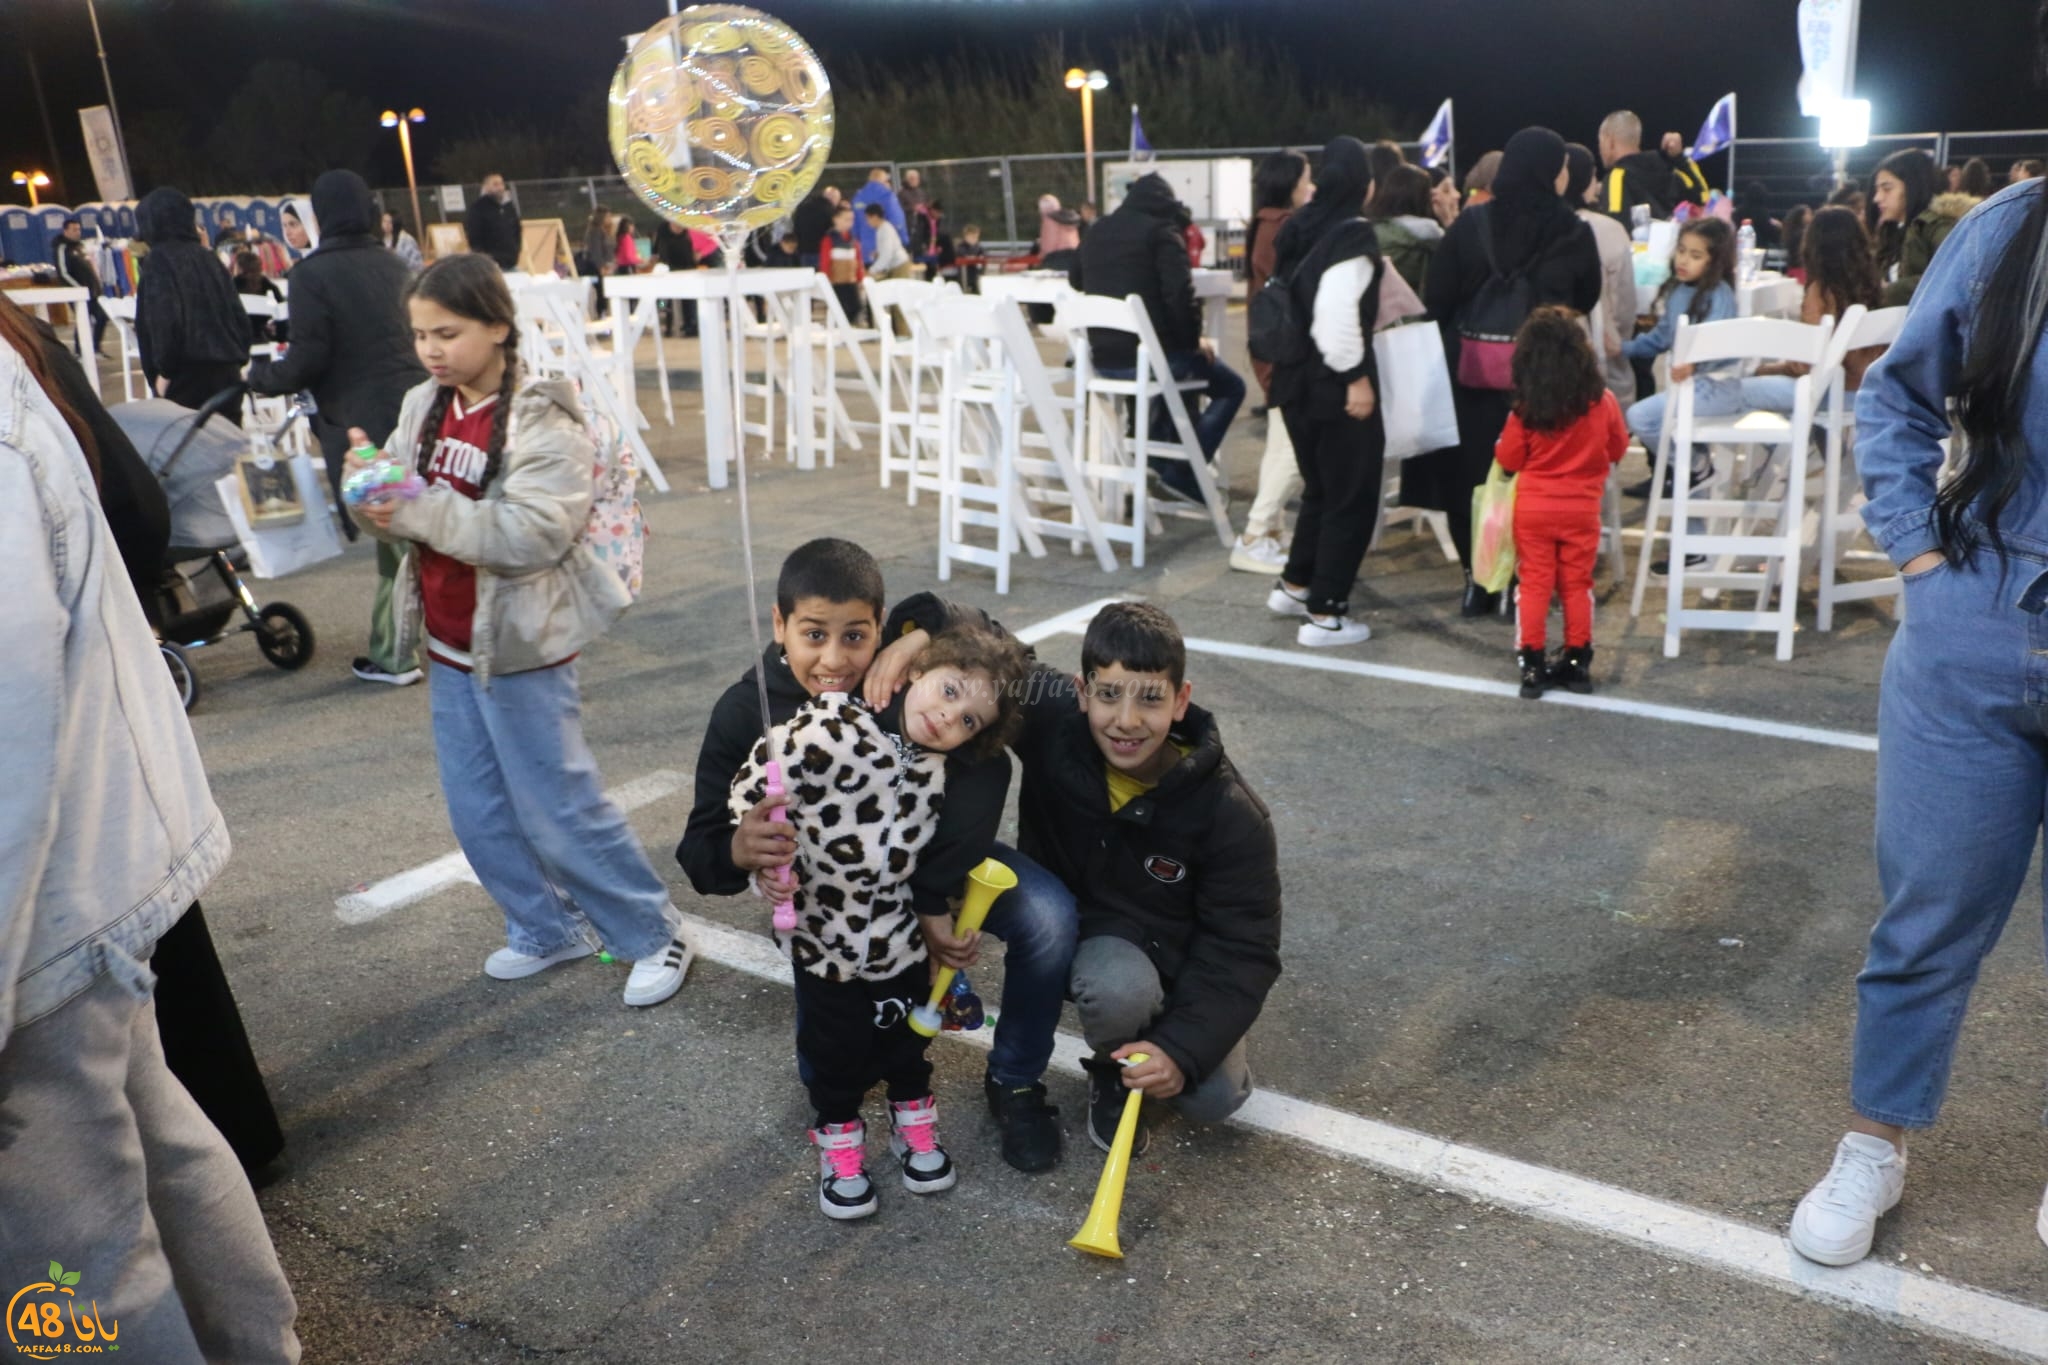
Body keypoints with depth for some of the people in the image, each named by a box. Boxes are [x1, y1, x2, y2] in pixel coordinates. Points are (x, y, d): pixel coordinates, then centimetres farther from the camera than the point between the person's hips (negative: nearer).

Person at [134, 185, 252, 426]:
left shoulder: (159, 260, -6)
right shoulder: (206, 257, 12)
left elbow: (166, 319, -17)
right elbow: (239, 315, 10)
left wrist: (164, 370, -11)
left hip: (185, 379, -6)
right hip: (226, 373, 6)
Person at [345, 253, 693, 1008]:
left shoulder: (542, 422, -15)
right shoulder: (424, 408, 5)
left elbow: (534, 533, -25)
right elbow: (404, 517, 8)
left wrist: (419, 508, -28)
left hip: (521, 647, -7)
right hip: (449, 647, 7)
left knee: (559, 810, 1)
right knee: (479, 816, 14)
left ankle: (654, 934, 18)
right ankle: (549, 929, 34)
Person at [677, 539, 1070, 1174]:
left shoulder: (904, 668, -20)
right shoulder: (745, 714, -19)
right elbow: (701, 849, -21)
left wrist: (925, 630, -41)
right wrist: (737, 851, -47)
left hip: (940, 853, 0)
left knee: (1048, 918, -26)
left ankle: (1014, 1083, -1)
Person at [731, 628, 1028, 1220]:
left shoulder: (939, 772, -8)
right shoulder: (828, 727, -26)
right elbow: (753, 791, -20)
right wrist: (764, 864, -29)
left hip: (899, 933, 4)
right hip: (823, 931, -4)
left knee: (907, 1033, 20)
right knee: (836, 1044, 13)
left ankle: (912, 1125, 45)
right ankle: (839, 1142, 37)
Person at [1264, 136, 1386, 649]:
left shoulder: (1301, 226, 7)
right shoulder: (1352, 232, -17)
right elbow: (1337, 313, -26)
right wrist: (1356, 375, -18)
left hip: (1296, 377, 8)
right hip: (1334, 384, -8)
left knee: (1320, 489, 23)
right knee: (1352, 498, 2)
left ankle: (1294, 585, 32)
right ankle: (1325, 614, 5)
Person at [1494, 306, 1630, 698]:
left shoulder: (1525, 409, -12)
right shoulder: (1603, 402, -8)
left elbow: (1508, 460, -3)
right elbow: (1618, 449, 5)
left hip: (1533, 508, -1)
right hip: (1582, 508, 1)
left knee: (1534, 584, 6)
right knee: (1577, 585, 11)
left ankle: (1532, 663, 7)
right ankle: (1578, 661, 17)